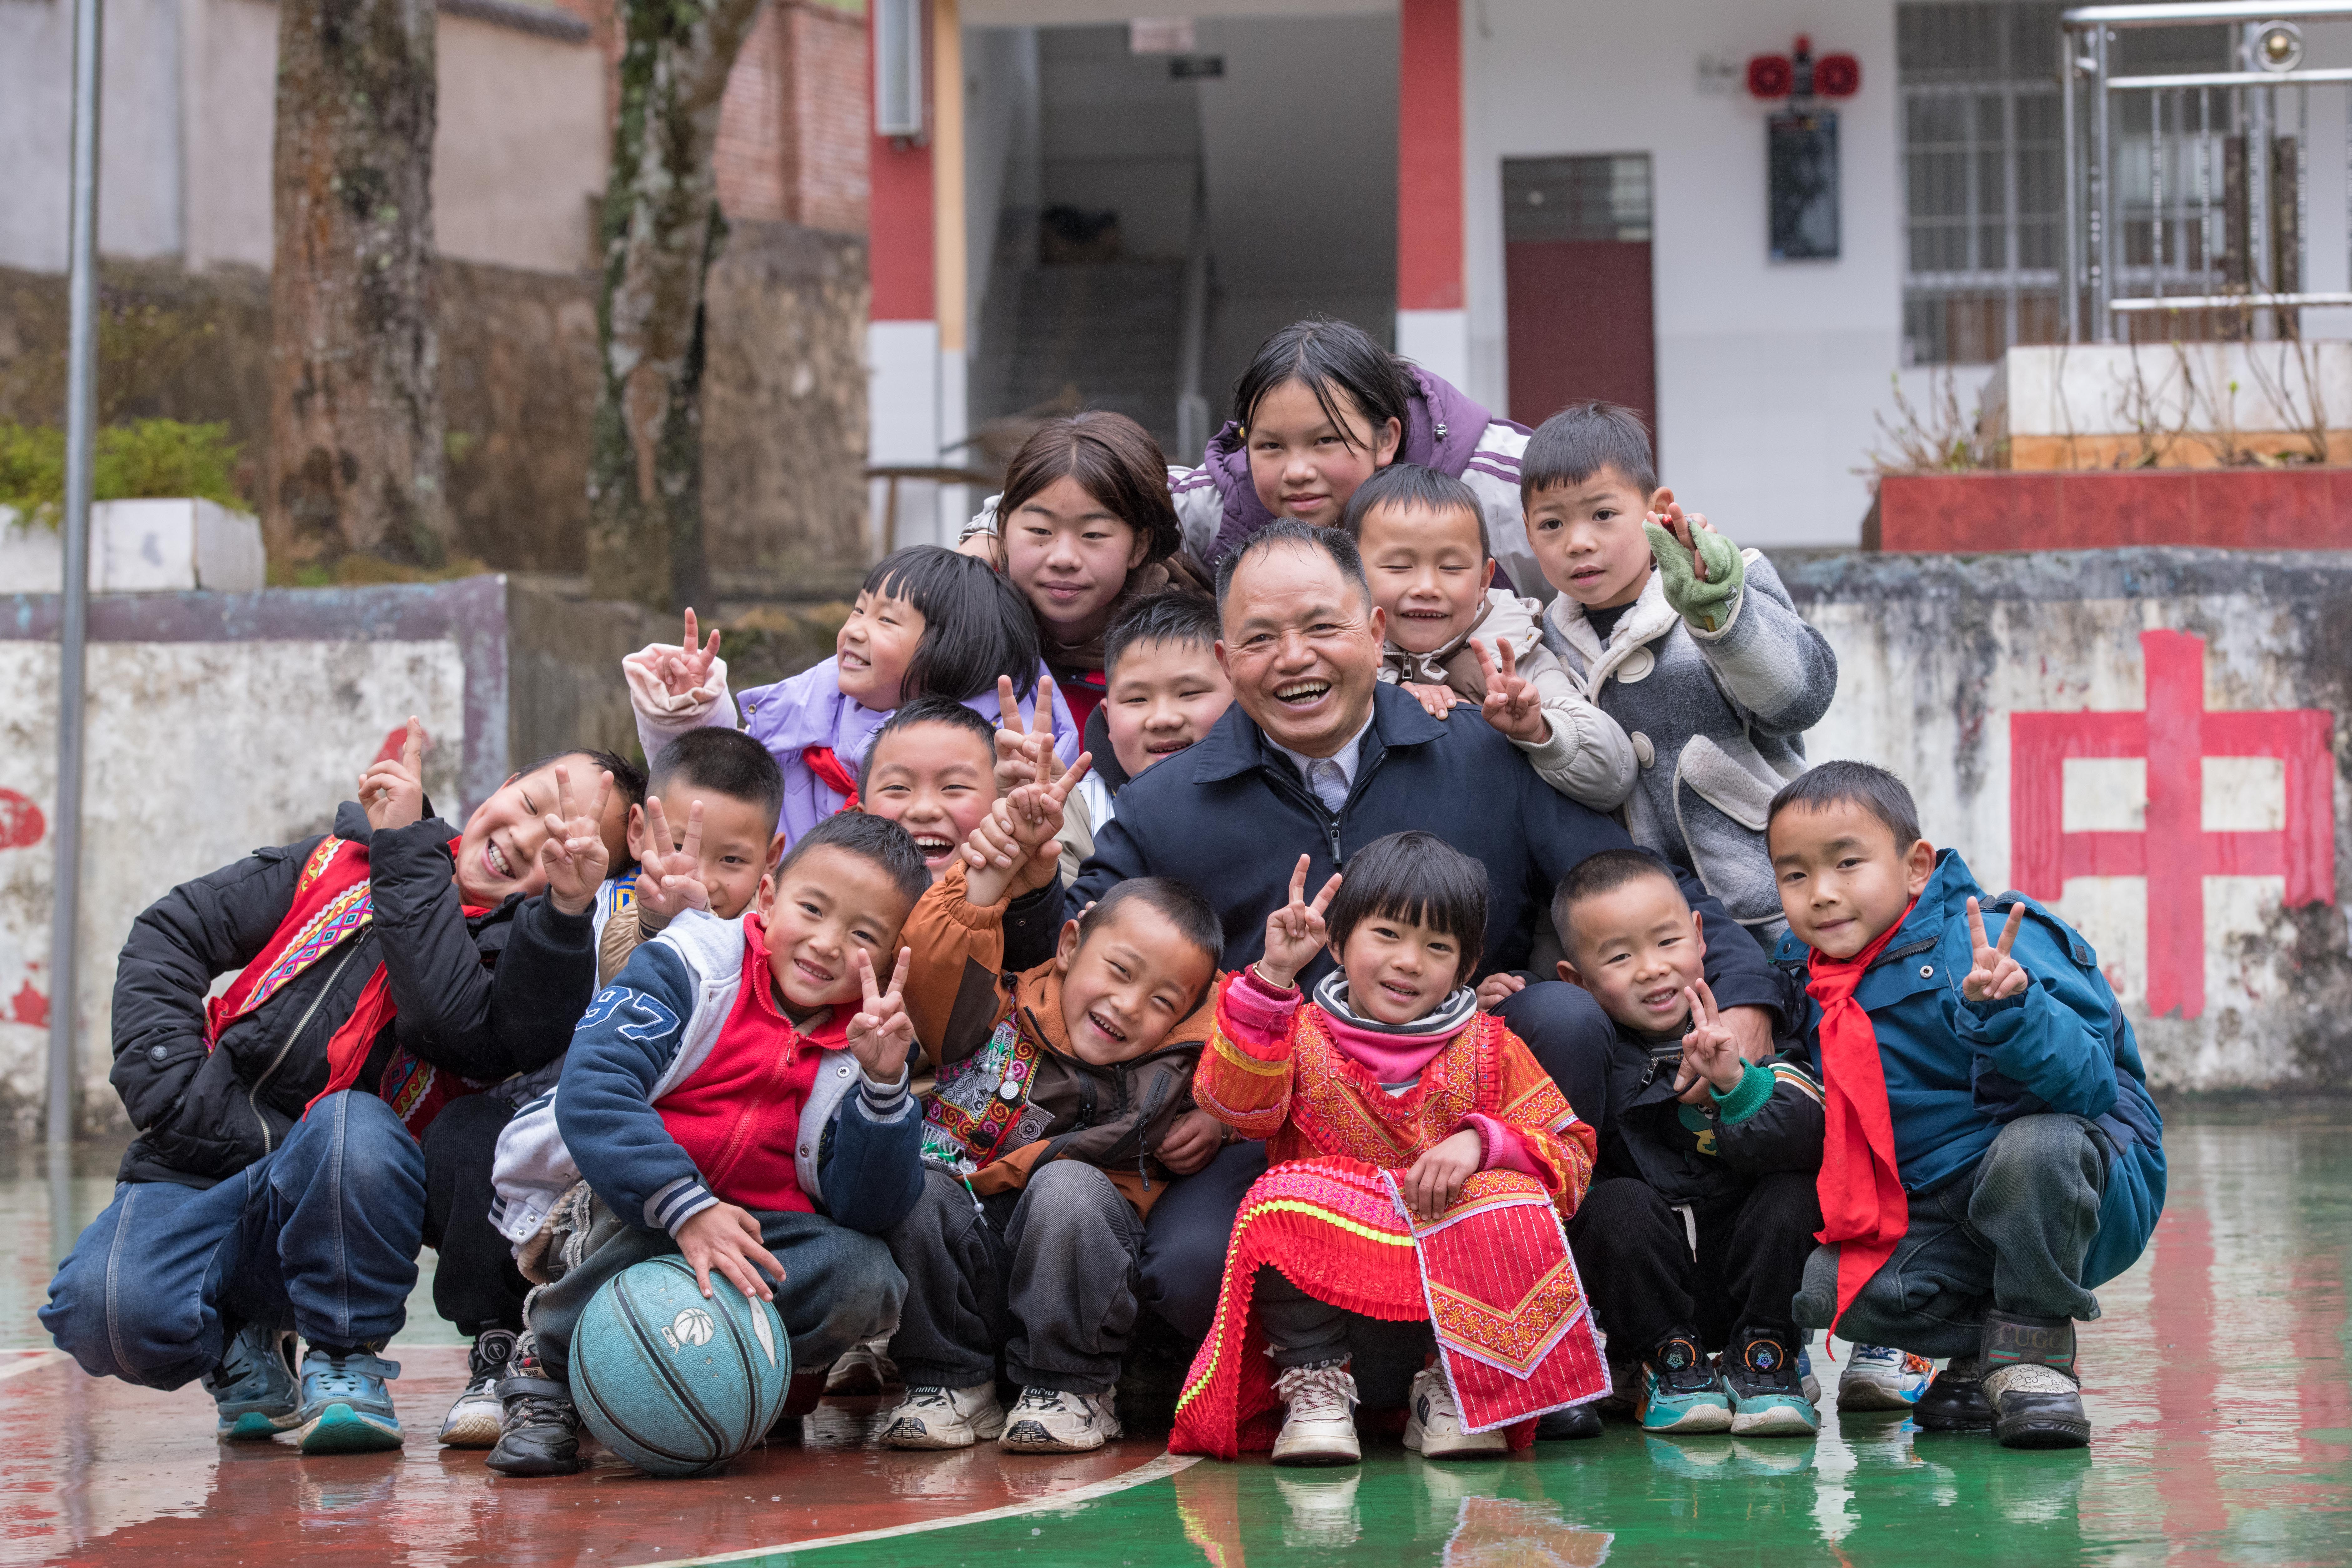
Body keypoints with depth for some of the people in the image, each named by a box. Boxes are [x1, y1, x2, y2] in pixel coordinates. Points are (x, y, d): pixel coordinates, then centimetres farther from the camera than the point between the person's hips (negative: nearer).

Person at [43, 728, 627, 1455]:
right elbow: (171, 934, 13)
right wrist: (168, 1087, -1)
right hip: (194, 1165, 2)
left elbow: (453, 1021, -23)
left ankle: (345, 1358, -10)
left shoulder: (528, 954, 0)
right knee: (106, 1310, -28)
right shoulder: (346, 855, 11)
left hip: (321, 1197, -2)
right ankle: (240, 1343, 9)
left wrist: (408, 845, -21)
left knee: (355, 1127, -37)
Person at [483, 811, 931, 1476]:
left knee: (864, 1279, -21)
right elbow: (591, 1091, -25)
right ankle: (551, 1365, -15)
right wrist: (688, 1210, -36)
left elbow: (866, 1212, -11)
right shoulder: (695, 962, -10)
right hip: (592, 1221, -3)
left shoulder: (864, 1047, 1)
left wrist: (883, 1084, -26)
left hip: (744, 1244, 4)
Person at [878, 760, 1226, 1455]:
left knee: (1070, 1188, -31)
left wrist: (1221, 1118, -3)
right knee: (914, 1182, -28)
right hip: (959, 1284, 1)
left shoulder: (1182, 1065, 4)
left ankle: (1072, 1390, -13)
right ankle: (950, 1384, -10)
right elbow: (933, 955, -16)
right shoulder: (999, 1021, 0)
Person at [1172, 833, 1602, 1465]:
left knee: (1509, 1202, -25)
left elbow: (1570, 1157, 2)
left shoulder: (1490, 1051, 9)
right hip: (1325, 1288, -1)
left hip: (1451, 1291, 1)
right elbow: (1236, 1101, -16)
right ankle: (1314, 1385, -15)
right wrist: (1273, 977, -25)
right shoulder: (1300, 1037, 5)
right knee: (1284, 1197, -28)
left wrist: (1481, 1142, -17)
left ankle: (1452, 1387, -8)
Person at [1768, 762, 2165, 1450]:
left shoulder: (1987, 948, -18)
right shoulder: (1810, 974, 4)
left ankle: (2037, 1349, -13)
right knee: (1825, 1287, -21)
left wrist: (2008, 1012, -45)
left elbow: (2090, 1082, -27)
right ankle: (1985, 1346, 5)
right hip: (1938, 1223, 5)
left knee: (2038, 1145, -38)